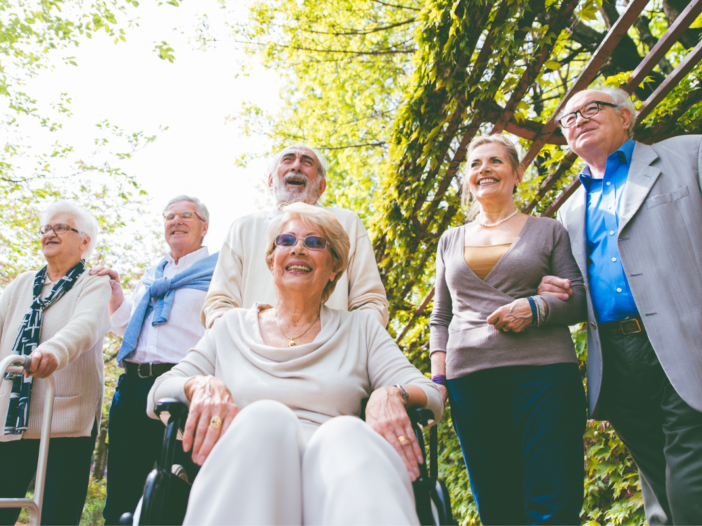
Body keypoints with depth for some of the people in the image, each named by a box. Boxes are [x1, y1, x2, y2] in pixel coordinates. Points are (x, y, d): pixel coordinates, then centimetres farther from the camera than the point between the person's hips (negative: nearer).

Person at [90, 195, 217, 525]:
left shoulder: (217, 269, 5)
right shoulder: (152, 275, 24)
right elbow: (126, 328, 26)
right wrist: (116, 294, 13)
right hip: (133, 385, 6)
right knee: (122, 491, 11)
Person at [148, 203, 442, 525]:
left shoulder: (361, 329, 20)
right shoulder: (233, 327, 21)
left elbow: (431, 395, 12)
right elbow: (158, 394, 15)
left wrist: (392, 394, -13)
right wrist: (202, 386, -9)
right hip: (247, 476, 1)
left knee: (346, 433, -36)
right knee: (266, 417, -34)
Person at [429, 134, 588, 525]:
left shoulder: (548, 231, 13)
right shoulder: (451, 241, 20)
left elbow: (581, 298, 7)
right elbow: (441, 317, 20)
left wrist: (536, 308, -12)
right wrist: (438, 376, 6)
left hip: (544, 373, -2)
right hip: (470, 379, 3)